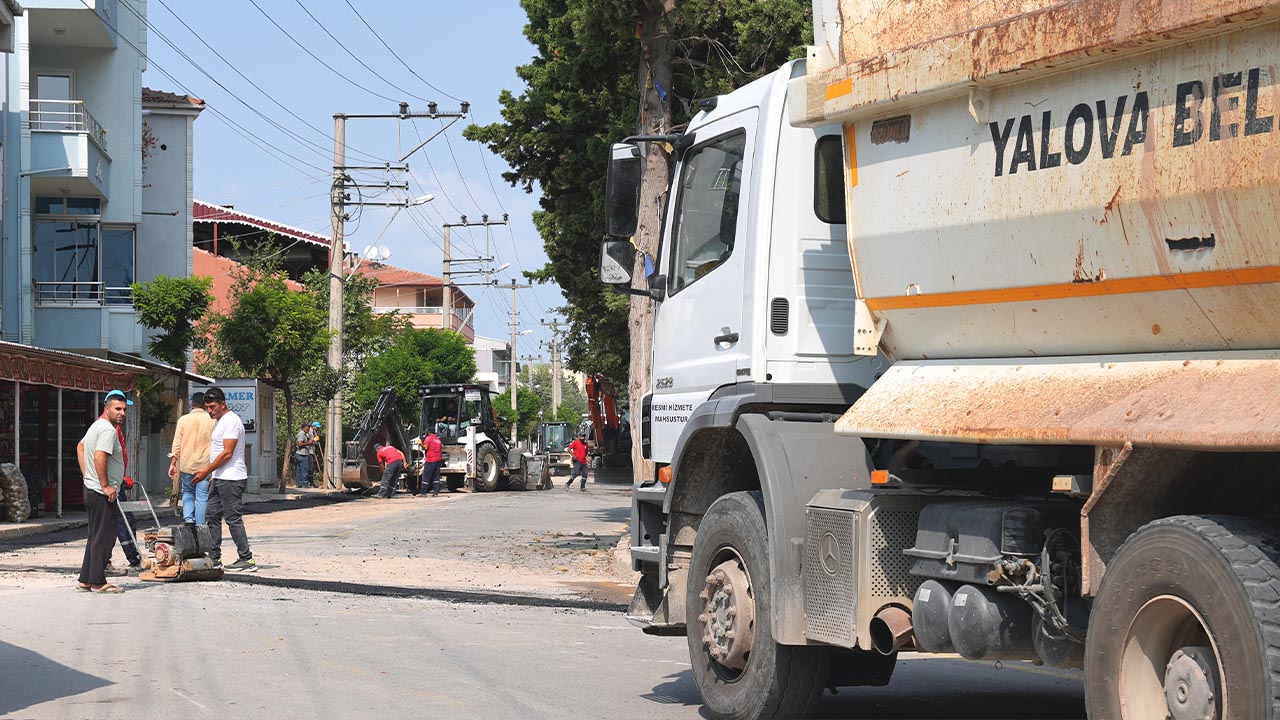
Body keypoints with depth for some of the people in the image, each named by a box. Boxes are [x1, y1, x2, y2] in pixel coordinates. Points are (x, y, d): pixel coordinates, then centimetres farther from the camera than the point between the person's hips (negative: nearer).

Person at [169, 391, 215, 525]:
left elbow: (177, 444, -1)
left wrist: (173, 463, 6)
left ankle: (188, 518, 1)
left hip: (186, 464, 1)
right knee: (202, 497, 2)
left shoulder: (183, 420, -2)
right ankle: (200, 526, 0)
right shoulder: (211, 420, -4)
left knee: (187, 492, 19)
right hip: (205, 465, -1)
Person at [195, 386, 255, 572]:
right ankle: (214, 557, 15)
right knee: (213, 517, 10)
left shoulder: (231, 421, -14)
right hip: (219, 478, 10)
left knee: (233, 519, -9)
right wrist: (210, 473, 16)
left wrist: (206, 471, -15)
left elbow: (227, 453, -20)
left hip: (231, 479, -10)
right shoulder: (219, 421, 18)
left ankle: (247, 559, -7)